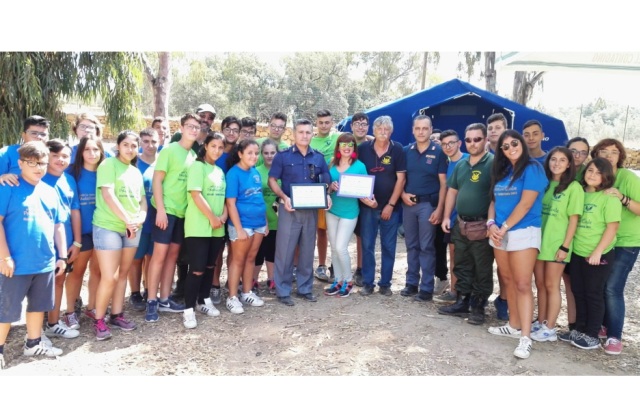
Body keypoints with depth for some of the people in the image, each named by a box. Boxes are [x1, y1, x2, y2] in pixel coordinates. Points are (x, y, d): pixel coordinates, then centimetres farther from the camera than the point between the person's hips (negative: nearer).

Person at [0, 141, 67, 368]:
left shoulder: (51, 192, 8)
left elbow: (58, 226, 12)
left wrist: (62, 256, 10)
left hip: (45, 262, 6)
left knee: (39, 304, 18)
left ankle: (33, 343, 34)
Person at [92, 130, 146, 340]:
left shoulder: (136, 172, 15)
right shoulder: (108, 164, -6)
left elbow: (142, 199, 14)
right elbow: (108, 196, -16)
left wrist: (140, 218, -6)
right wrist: (127, 220, -17)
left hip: (132, 229, 7)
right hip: (108, 227, -7)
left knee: (123, 274, 12)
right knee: (109, 277, -8)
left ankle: (117, 315, 24)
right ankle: (99, 320, 7)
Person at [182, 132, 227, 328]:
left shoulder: (220, 171, 16)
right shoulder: (197, 166, -7)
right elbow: (196, 195, -15)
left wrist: (223, 215, -2)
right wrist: (212, 218, -14)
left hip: (217, 228, 7)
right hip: (198, 227, -7)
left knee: (209, 266, 15)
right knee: (197, 269, -8)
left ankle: (204, 301, 28)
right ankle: (188, 310, 2)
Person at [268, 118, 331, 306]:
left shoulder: (318, 157, 8)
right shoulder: (283, 155, -2)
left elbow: (326, 181, 14)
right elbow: (272, 180, -2)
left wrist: (327, 196, -6)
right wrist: (284, 197, -18)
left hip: (311, 210, 4)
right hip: (290, 209, -3)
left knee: (307, 250, 11)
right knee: (285, 250, 0)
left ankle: (305, 288, 23)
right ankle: (283, 291, 10)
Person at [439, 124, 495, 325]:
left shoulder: (493, 163, -8)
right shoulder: (461, 164, 13)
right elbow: (452, 191, 17)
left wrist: (492, 222, -19)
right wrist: (447, 216, 10)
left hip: (482, 226, -6)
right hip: (460, 224, 7)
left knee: (482, 270, 4)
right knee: (461, 267, 14)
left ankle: (478, 307, 15)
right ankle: (462, 302, 26)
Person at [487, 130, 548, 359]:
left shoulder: (532, 168, -8)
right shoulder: (501, 171, 14)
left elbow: (525, 204, -15)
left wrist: (504, 228, -13)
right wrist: (491, 224, -3)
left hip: (524, 232, -7)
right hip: (500, 234, 7)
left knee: (522, 284, -10)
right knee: (508, 281, 12)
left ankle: (525, 338, -8)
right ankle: (514, 326, 23)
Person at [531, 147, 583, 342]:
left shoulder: (573, 187, -6)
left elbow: (574, 219, -8)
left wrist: (565, 246, -13)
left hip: (556, 244, -5)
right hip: (539, 241, 5)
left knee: (551, 286, 2)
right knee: (540, 285, 11)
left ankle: (549, 329, 11)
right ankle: (540, 323, 23)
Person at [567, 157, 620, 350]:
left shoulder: (610, 197, -10)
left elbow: (612, 227, -14)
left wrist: (597, 252, -18)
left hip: (599, 255, -6)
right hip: (578, 252, 6)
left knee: (594, 294, 4)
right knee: (578, 292, 13)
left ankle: (592, 335, 16)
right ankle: (580, 330, 27)